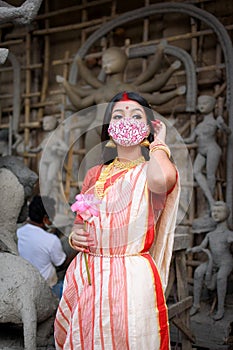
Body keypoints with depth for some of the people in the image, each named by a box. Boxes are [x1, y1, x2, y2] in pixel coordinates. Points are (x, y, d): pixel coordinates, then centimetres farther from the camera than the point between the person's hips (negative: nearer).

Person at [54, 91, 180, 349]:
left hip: (132, 278, -4)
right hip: (83, 276, 5)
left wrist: (159, 143, -11)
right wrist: (74, 236, -3)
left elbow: (161, 180, -30)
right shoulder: (95, 174, 10)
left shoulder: (152, 170, -3)